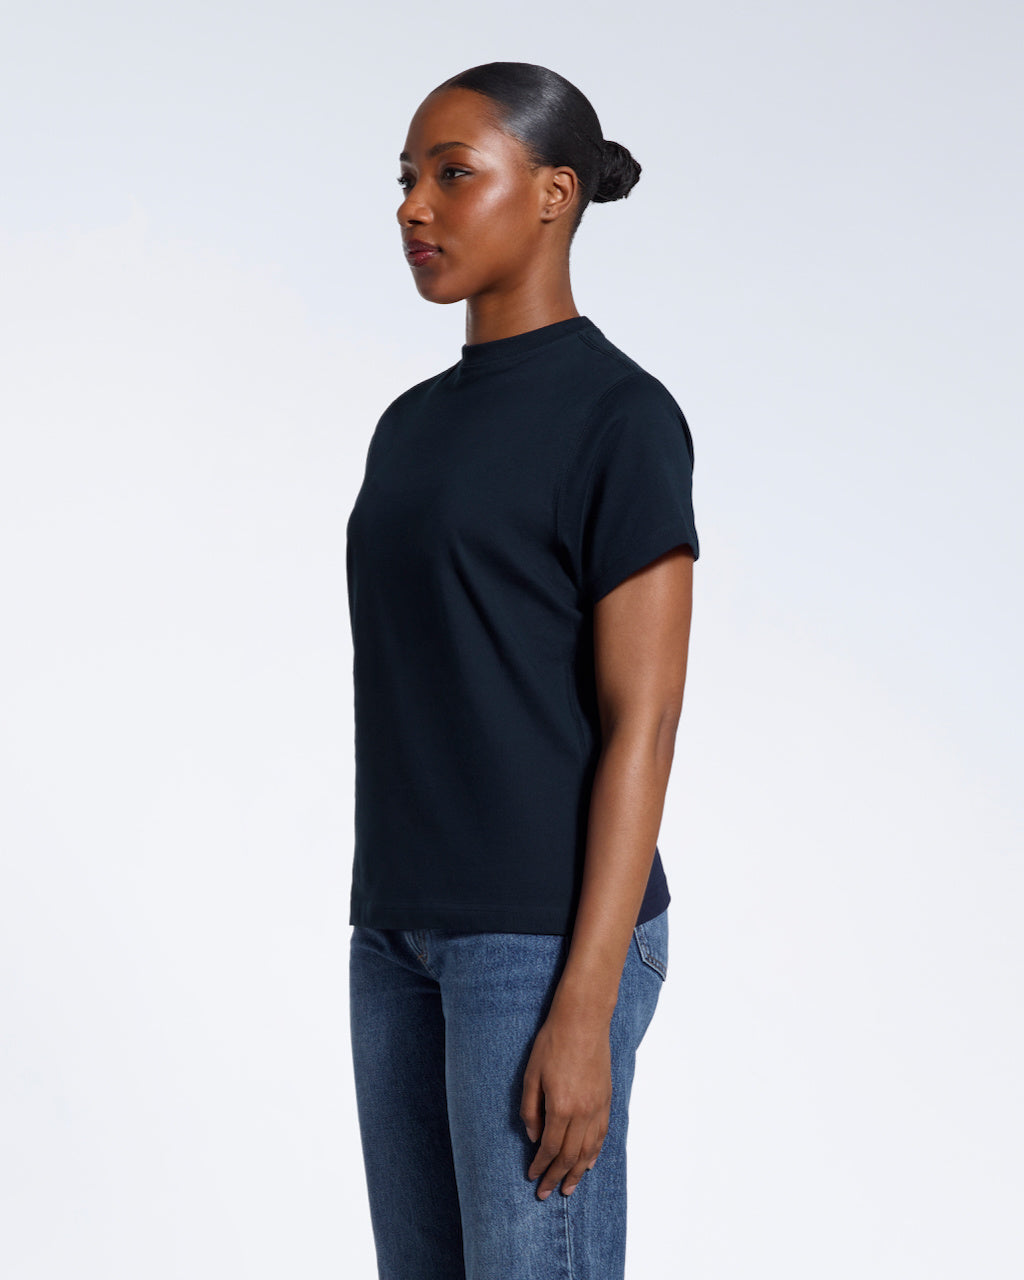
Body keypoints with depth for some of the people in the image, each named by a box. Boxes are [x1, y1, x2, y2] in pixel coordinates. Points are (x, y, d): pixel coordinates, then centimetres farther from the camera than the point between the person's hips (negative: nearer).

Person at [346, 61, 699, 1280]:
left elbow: (642, 721, -15)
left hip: (553, 936, -8)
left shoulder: (624, 417, -11)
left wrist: (582, 1011, -19)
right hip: (413, 930, 8)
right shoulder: (417, 427, 14)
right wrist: (393, 942, 16)